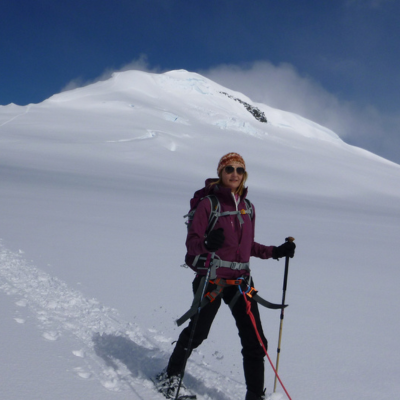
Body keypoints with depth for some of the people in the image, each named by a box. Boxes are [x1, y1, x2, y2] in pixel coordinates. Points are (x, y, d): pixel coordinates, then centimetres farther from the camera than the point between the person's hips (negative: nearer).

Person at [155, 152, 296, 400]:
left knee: (255, 342, 0)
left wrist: (275, 252, 8)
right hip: (212, 278, -5)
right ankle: (170, 377, 34)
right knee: (197, 333, 10)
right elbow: (192, 243, -11)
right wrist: (207, 243, -32)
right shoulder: (209, 203, -7)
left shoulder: (247, 207, 11)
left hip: (241, 279, 5)